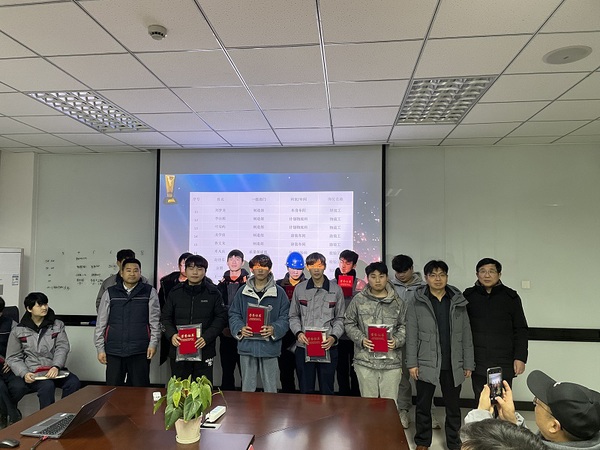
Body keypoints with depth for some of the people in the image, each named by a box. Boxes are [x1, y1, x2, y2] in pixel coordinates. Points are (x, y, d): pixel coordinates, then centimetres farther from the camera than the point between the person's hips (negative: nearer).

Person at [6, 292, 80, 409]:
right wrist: (24, 374, -11)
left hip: (55, 370, 2)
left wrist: (56, 367, -19)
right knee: (47, 385, -34)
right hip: (33, 374, -1)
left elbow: (62, 347, 0)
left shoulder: (57, 325, 11)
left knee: (74, 382, -28)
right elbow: (13, 358, 8)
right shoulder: (18, 331, 8)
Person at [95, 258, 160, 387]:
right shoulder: (110, 293, 8)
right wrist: (100, 348, 4)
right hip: (114, 351, 2)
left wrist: (153, 343, -6)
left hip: (140, 351, -1)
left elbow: (154, 320, 2)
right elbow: (101, 323, 8)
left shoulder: (150, 292, 4)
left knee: (140, 390, 4)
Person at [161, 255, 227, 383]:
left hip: (204, 350, -2)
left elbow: (221, 318, -1)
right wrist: (171, 335, -9)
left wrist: (206, 337, -14)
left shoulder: (213, 293, 0)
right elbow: (165, 317, 9)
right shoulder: (175, 292, 6)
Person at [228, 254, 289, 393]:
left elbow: (285, 318, 0)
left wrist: (274, 329, -19)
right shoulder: (243, 291, 6)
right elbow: (234, 314, 8)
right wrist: (240, 328, -11)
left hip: (269, 346, -1)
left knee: (270, 388, 9)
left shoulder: (279, 292, 1)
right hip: (247, 345, 2)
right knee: (247, 388, 13)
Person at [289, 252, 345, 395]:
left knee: (327, 390, 9)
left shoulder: (336, 290, 2)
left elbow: (340, 318, 5)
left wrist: (334, 336, -11)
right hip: (303, 347, 1)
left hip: (328, 347, -1)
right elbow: (293, 316, 9)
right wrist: (298, 333, -8)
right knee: (305, 390, 10)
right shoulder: (300, 288, 4)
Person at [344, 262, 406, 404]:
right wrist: (361, 339, -10)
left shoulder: (397, 302, 4)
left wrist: (397, 341, -10)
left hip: (391, 360, 1)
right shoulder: (358, 300, 1)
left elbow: (404, 326, 8)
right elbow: (349, 324, 5)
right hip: (365, 360, 0)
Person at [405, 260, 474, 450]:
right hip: (426, 363, -1)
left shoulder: (458, 302, 3)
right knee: (423, 405, 11)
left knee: (453, 406, 14)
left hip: (453, 365, 2)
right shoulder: (416, 302, -4)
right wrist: (412, 363, -8)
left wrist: (468, 363, 2)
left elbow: (466, 335, 5)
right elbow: (411, 335, -5)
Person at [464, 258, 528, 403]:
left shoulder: (511, 297, 0)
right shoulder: (468, 296, 2)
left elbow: (521, 330, 4)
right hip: (478, 364, 1)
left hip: (504, 364, -1)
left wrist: (520, 358, -2)